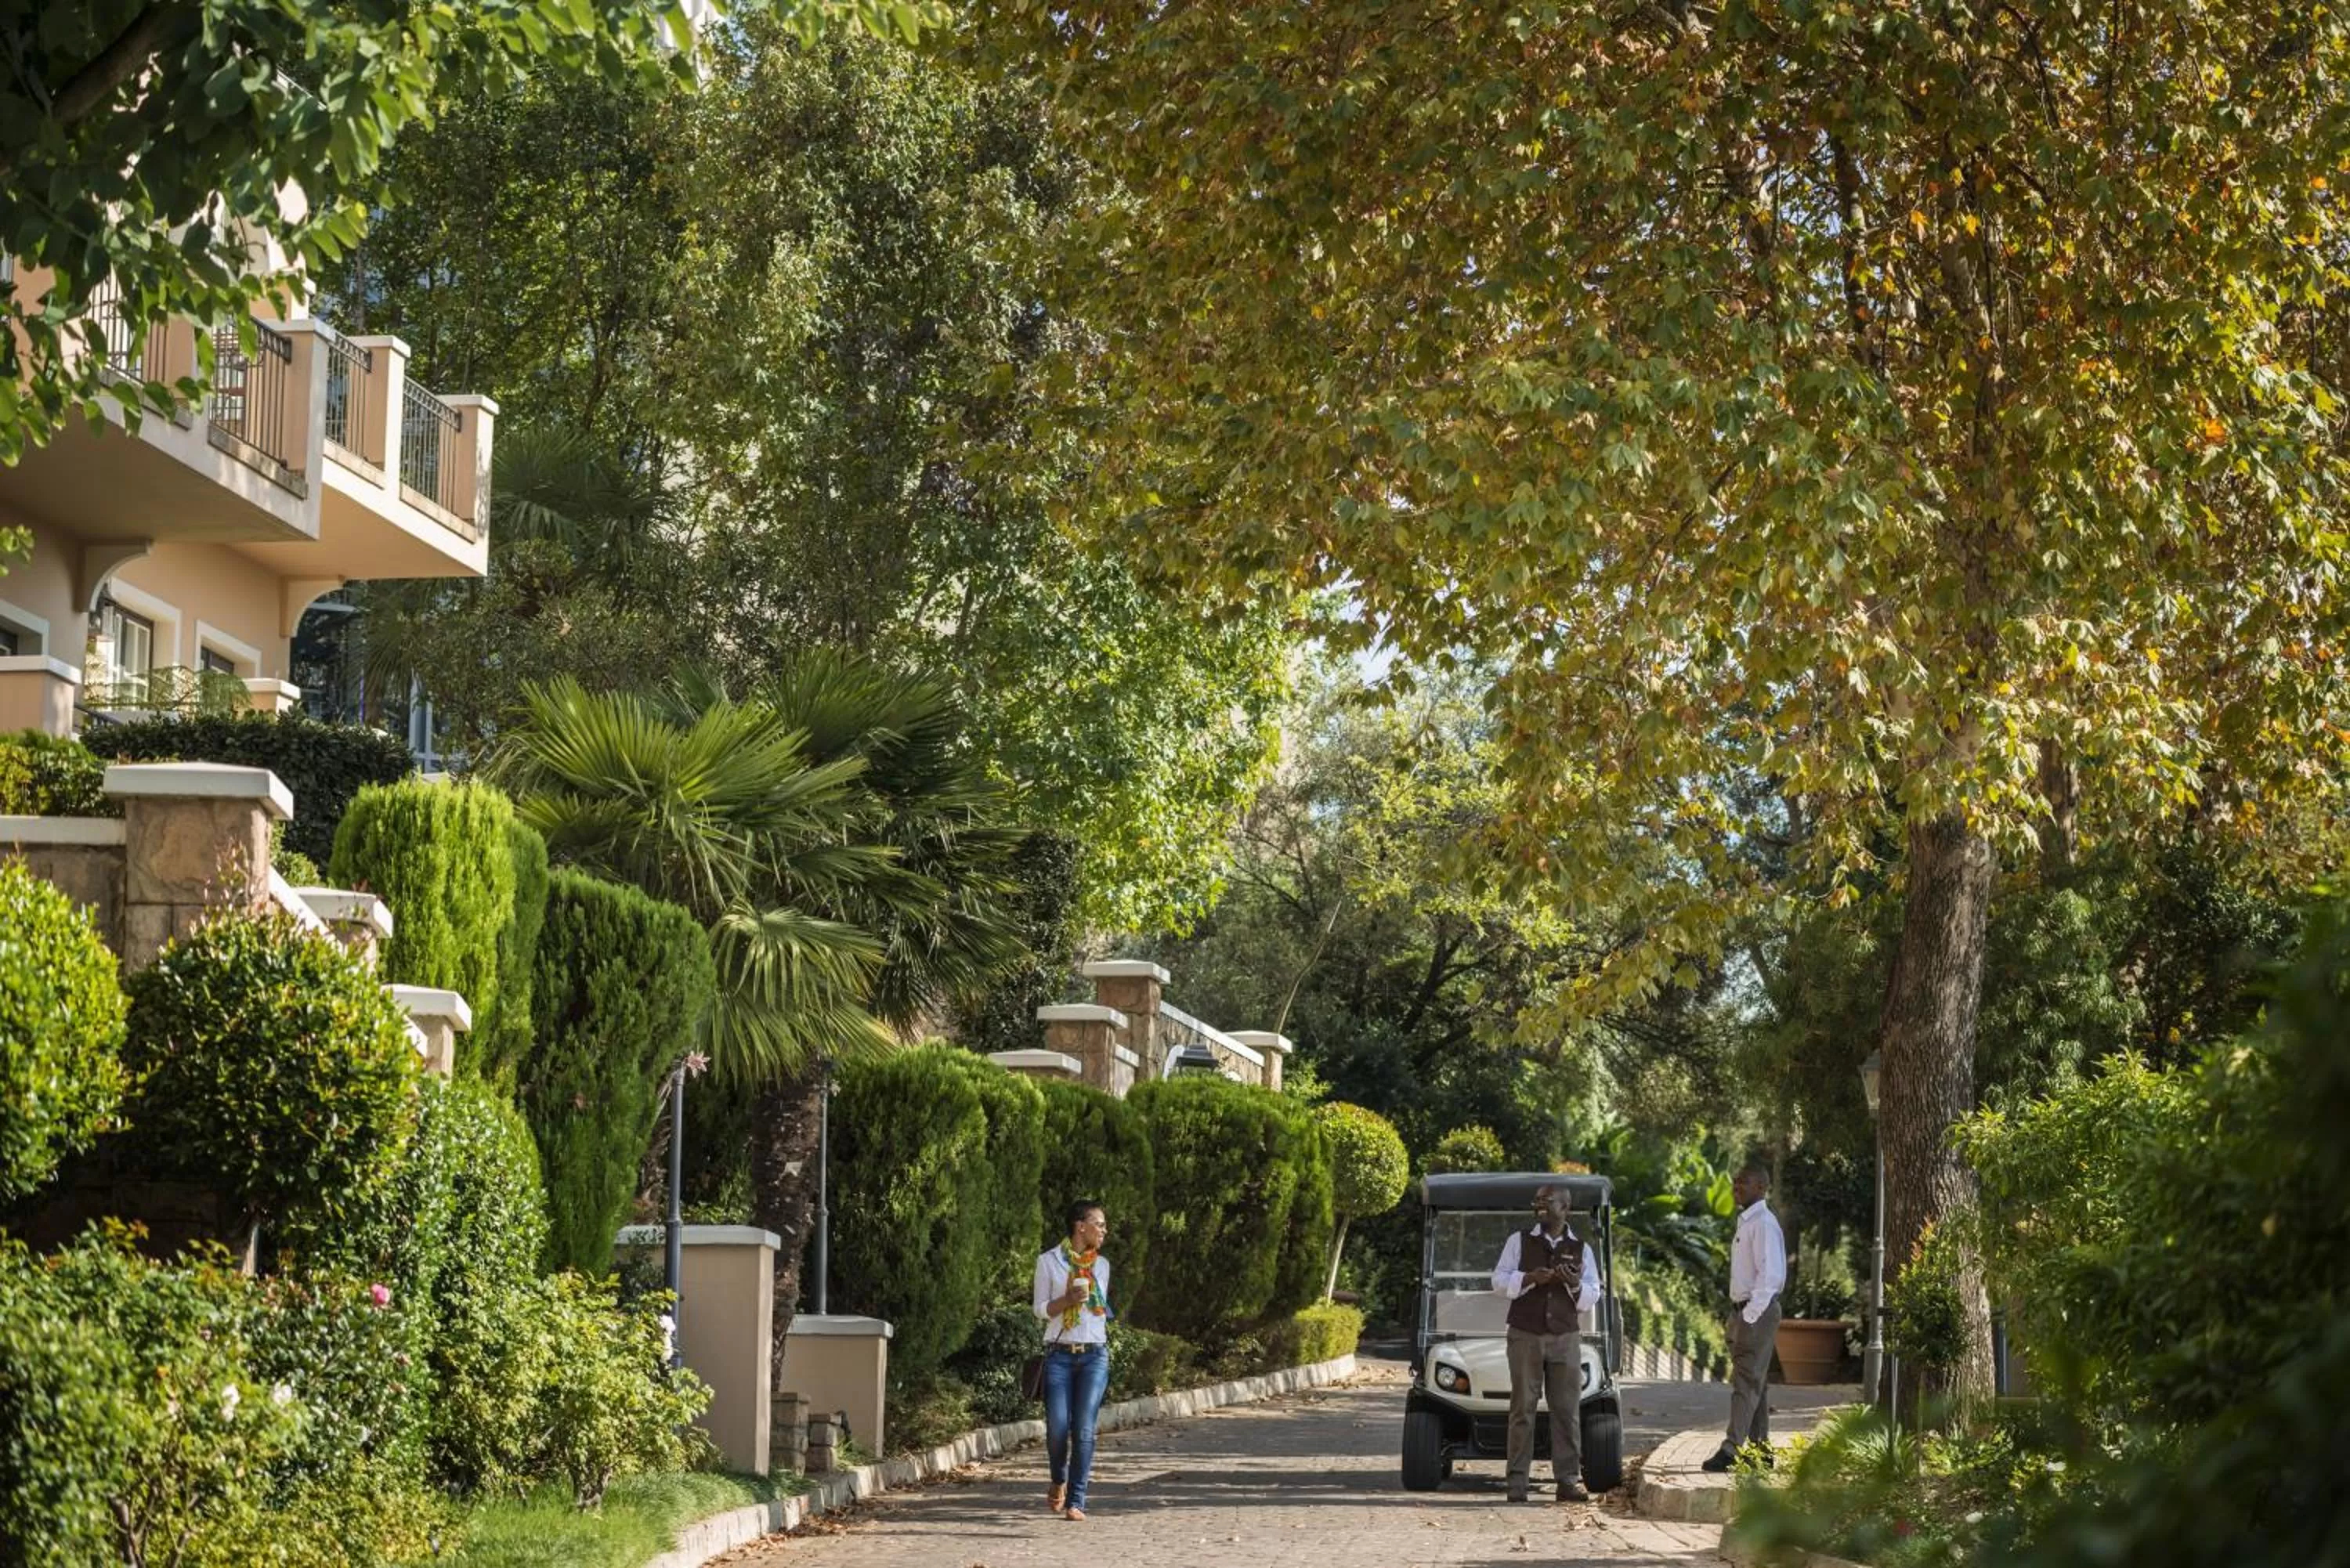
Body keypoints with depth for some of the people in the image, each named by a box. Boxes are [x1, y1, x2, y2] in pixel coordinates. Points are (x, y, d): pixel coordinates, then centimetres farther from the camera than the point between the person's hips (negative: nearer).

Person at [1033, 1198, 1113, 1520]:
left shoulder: (1101, 1264, 13)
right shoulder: (1050, 1261, 1)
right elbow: (1041, 1309, 0)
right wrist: (1069, 1299, -14)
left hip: (1094, 1355, 3)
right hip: (1060, 1354, -3)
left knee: (1084, 1429, -7)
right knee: (1057, 1427, -9)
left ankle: (1076, 1501, -5)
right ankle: (1059, 1481, 21)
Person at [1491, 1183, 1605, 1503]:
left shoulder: (1581, 1249, 10)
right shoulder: (1519, 1241, 8)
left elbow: (1592, 1296, 8)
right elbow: (1499, 1280, 3)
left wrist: (1575, 1285, -14)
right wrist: (1529, 1278, -15)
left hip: (1565, 1337, 1)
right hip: (1525, 1335, -1)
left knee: (1567, 1411, -1)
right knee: (1522, 1409, -1)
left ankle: (1568, 1480, 2)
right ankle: (1517, 1482, 1)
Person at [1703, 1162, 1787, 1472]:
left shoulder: (1764, 1224, -14)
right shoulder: (1746, 1222, 17)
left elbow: (1770, 1275, -22)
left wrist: (1750, 1314, -22)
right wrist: (1738, 1316, 15)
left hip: (1758, 1312, -10)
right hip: (1744, 1311, 10)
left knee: (1746, 1382, -12)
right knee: (1752, 1382, 13)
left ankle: (1732, 1449, -16)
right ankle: (1760, 1450, 18)